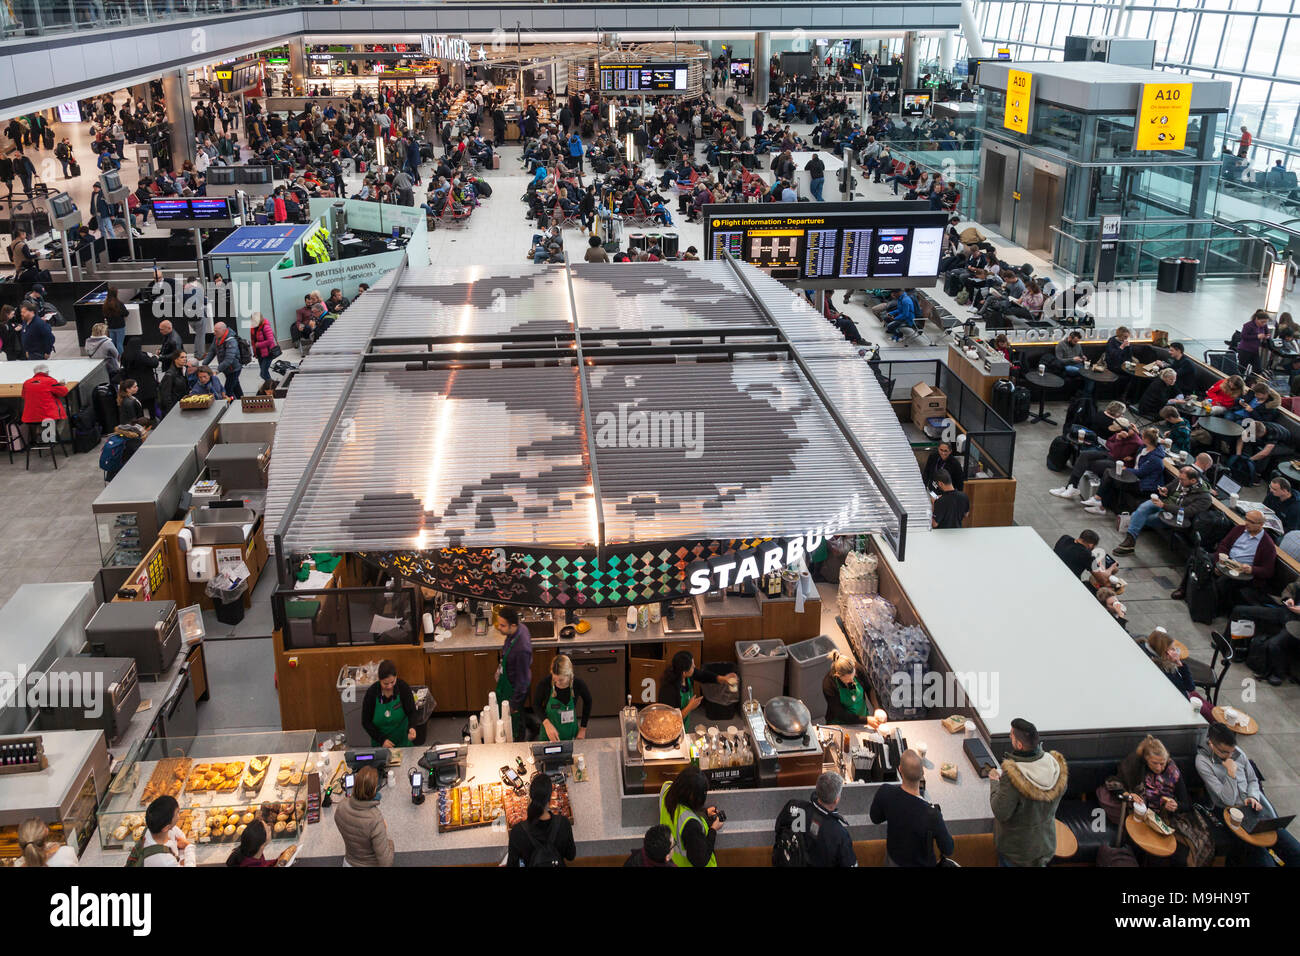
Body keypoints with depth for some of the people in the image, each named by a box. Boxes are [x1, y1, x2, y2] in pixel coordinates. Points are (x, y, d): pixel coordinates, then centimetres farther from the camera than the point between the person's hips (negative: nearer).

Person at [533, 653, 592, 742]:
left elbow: (587, 702, -1)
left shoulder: (578, 684, -21)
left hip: (571, 733, 1)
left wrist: (583, 728, 1)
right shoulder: (545, 683, -23)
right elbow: (536, 705, -7)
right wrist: (547, 723, -23)